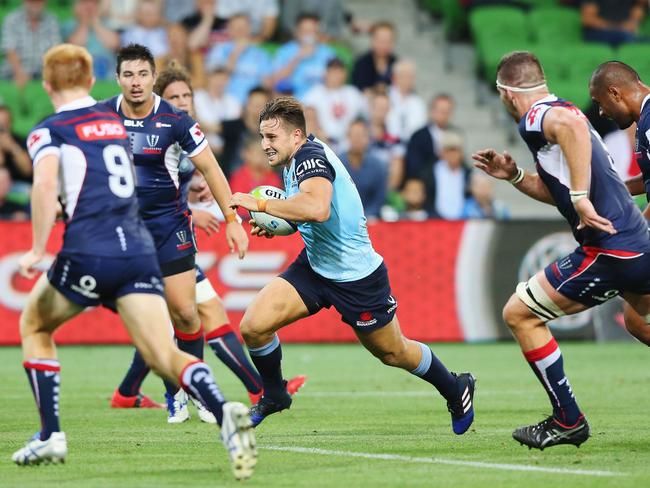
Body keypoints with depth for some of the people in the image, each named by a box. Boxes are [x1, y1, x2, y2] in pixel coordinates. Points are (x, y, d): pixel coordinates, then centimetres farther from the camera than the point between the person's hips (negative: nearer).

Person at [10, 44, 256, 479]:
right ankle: (224, 411, -35)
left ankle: (50, 436, 16)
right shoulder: (116, 120, 21)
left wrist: (37, 249, -13)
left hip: (88, 253, -4)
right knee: (164, 354, -6)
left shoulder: (49, 130, 3)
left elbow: (45, 184, -16)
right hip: (139, 251, 4)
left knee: (34, 326, 23)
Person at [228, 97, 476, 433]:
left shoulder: (310, 156, -25)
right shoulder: (293, 162, 3)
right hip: (315, 265, 8)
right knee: (253, 326, -10)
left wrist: (262, 204, -39)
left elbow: (317, 208, -46)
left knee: (394, 353, 12)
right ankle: (274, 395, 15)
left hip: (356, 276, -8)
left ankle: (456, 389, 38)